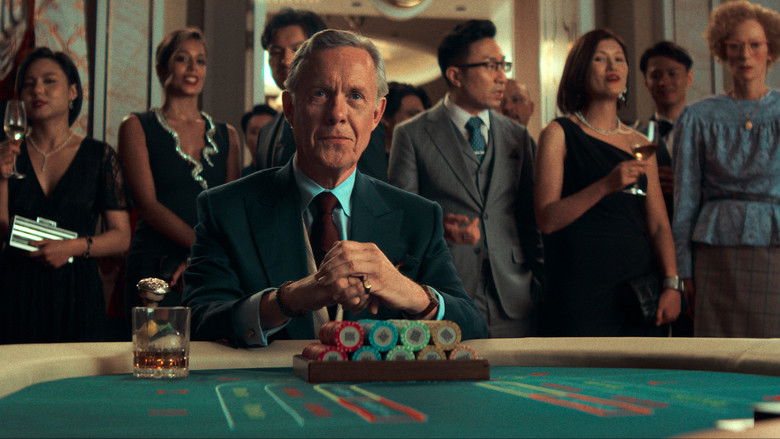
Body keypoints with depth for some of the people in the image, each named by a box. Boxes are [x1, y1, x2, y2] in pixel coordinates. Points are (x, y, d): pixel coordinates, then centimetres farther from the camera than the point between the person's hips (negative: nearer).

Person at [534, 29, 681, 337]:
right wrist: (605, 186, -22)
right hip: (581, 288, -4)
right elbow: (547, 219, -11)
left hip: (640, 288, 4)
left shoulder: (640, 144, 13)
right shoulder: (559, 134, -1)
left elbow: (658, 224, 9)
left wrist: (672, 284, -4)